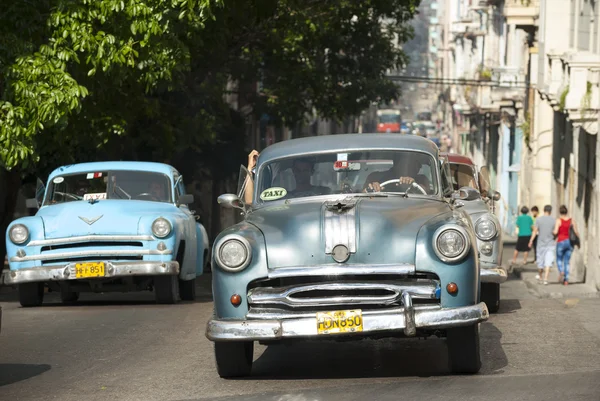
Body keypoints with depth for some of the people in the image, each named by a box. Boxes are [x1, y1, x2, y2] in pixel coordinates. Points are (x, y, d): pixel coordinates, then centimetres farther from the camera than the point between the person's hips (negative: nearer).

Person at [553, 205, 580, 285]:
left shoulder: (559, 220, -9)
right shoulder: (571, 221, 1)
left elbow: (555, 232, -17)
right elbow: (576, 232, 2)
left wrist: (552, 232, 7)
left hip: (561, 242, -3)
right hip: (570, 242, 3)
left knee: (559, 260, 15)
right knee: (567, 262, 11)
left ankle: (561, 272, -14)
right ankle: (566, 280, 3)